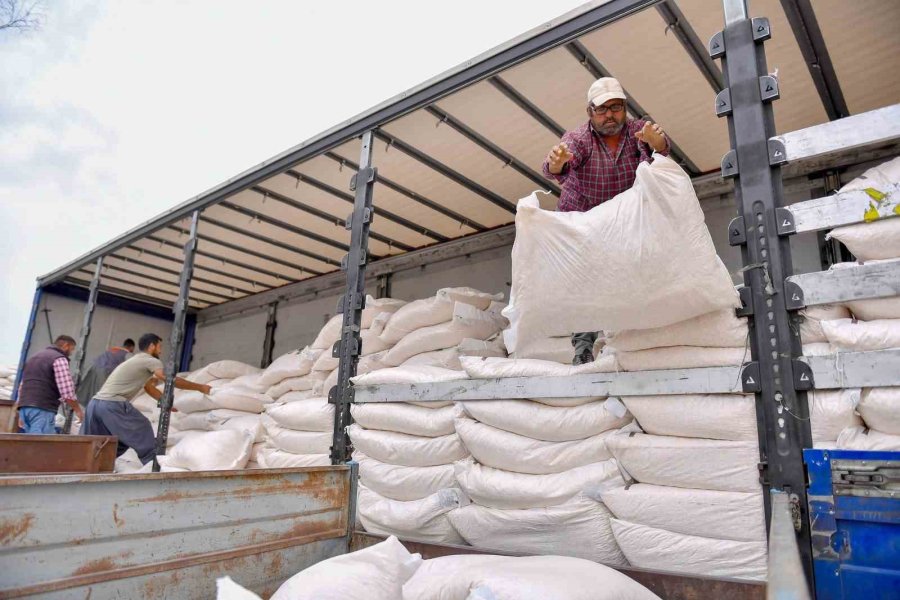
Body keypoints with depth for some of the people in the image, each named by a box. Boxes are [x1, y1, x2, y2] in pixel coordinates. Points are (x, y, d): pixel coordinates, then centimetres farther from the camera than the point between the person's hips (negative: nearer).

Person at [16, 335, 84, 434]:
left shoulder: (34, 357, 24)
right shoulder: (59, 359, -4)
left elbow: (22, 385, 28)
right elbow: (67, 392, -12)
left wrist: (22, 415, 31)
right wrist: (78, 410, 1)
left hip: (24, 407, 9)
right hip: (42, 409, -9)